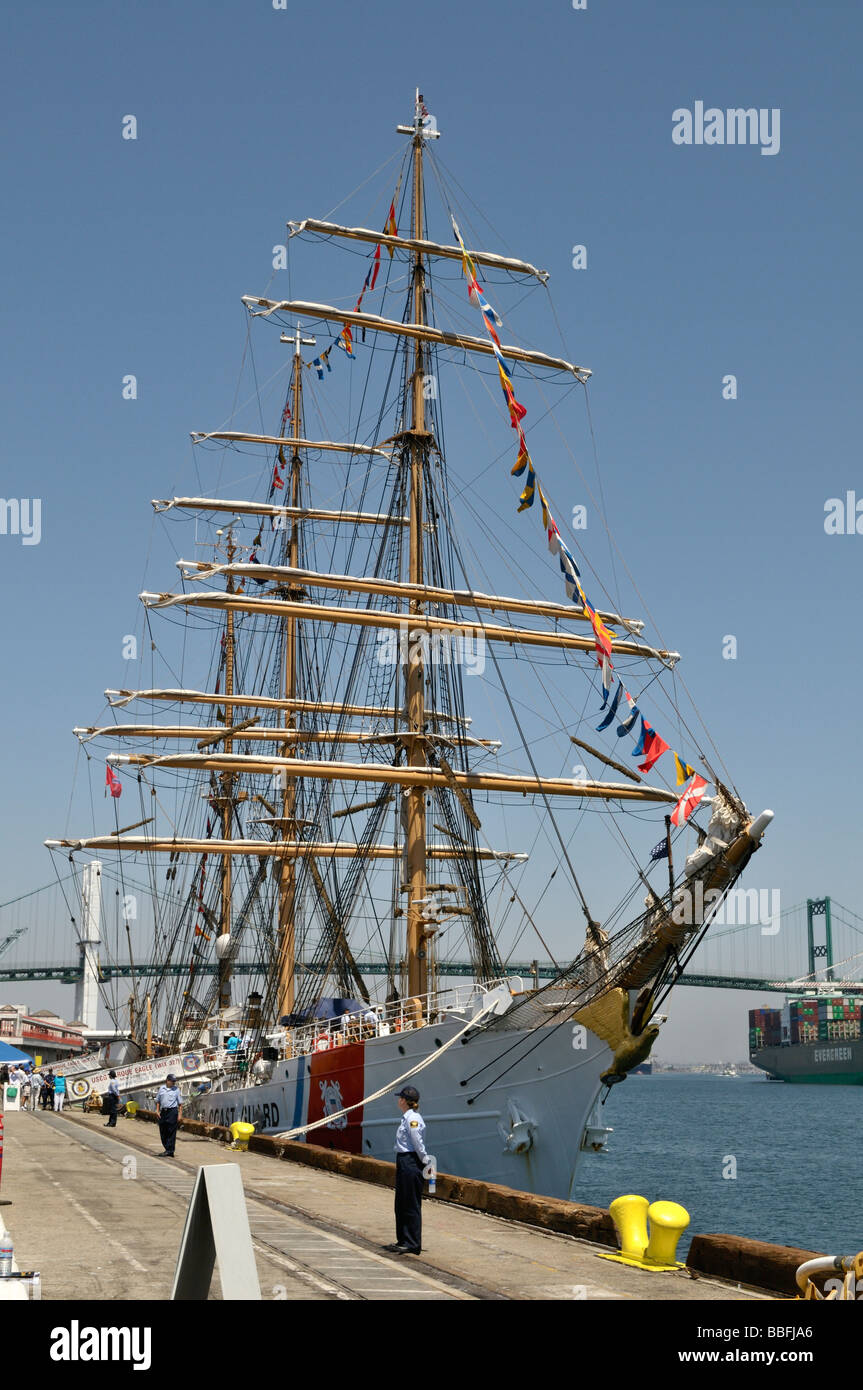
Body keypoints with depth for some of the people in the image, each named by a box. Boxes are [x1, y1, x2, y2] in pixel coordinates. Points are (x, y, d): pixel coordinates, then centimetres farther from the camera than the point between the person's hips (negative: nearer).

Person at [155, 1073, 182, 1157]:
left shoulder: (176, 1089, 5)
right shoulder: (161, 1088, 12)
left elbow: (180, 1103, 4)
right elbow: (158, 1101, 19)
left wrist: (180, 1114, -3)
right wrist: (157, 1110, 6)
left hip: (172, 1111, -4)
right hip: (163, 1112, 4)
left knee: (171, 1132, -7)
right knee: (163, 1132, 6)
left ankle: (169, 1151, -5)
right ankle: (168, 1150, 18)